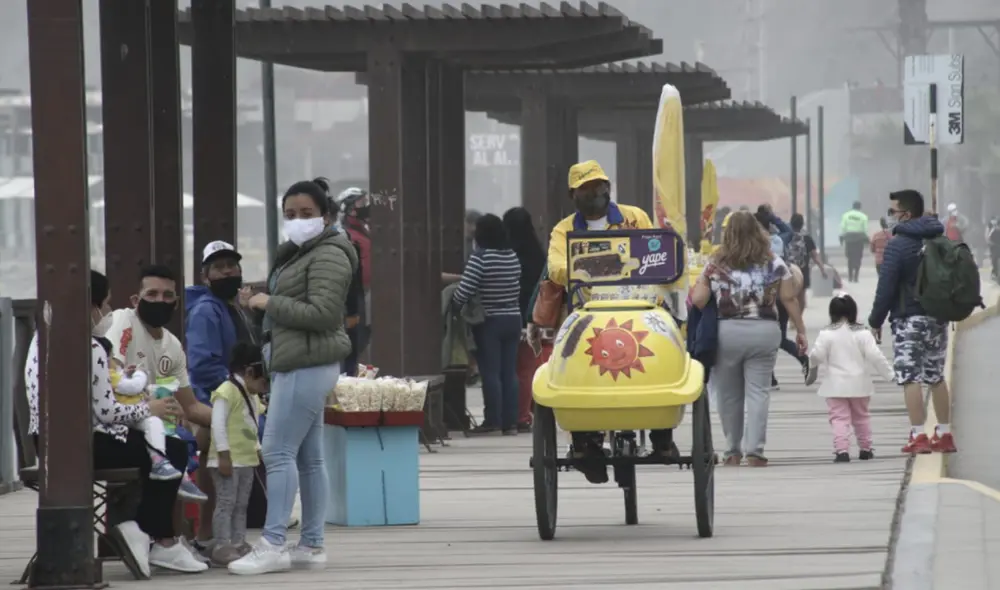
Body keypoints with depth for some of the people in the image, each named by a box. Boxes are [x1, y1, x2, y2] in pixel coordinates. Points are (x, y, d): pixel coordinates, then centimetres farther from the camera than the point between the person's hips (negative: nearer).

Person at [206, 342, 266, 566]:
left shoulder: (251, 396, 18)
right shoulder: (226, 392, -15)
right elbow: (218, 424, -20)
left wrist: (258, 449, 21)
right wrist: (223, 454, -22)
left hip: (247, 460, 10)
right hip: (228, 461, -10)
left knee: (241, 505, 12)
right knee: (226, 503, -10)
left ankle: (239, 544, 16)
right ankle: (222, 547, -11)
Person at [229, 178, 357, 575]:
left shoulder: (328, 256, -10)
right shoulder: (298, 255, 22)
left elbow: (323, 313, -20)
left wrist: (270, 304, -14)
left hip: (307, 367, -11)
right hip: (297, 365, 11)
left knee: (277, 451, -14)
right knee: (308, 456, 9)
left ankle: (273, 545, -16)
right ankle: (311, 545, 10)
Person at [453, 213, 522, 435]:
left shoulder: (480, 257, -15)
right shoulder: (513, 257, 6)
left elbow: (465, 290, -18)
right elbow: (517, 289, 11)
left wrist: (454, 305, -2)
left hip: (489, 322, -6)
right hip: (513, 319, 6)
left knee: (490, 372, -2)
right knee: (509, 372, 7)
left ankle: (493, 421, -2)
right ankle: (510, 422, 7)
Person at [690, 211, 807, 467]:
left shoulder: (715, 265, 1)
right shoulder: (774, 264, 3)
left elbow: (697, 300, -2)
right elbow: (789, 299, 3)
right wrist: (800, 330, 11)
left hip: (726, 332, 0)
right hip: (764, 331, 0)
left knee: (728, 394, 11)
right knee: (758, 391, 1)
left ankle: (732, 452, 16)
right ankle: (754, 451, -8)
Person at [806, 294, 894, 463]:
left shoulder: (826, 334, -8)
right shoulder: (863, 334, -5)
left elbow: (816, 355, -12)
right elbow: (875, 356, -9)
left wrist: (812, 372, 7)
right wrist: (889, 373, 0)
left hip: (836, 385, -2)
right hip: (859, 384, 2)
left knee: (839, 418, -2)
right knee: (861, 416, 19)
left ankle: (842, 450, -17)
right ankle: (865, 449, 27)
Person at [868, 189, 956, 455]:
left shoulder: (898, 244, -14)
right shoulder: (940, 240, 8)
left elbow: (886, 286, -15)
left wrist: (876, 320, -5)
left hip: (909, 318, -7)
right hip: (939, 317, 7)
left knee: (910, 376, -5)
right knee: (936, 375, 15)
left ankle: (918, 436, -10)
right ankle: (944, 434, 17)